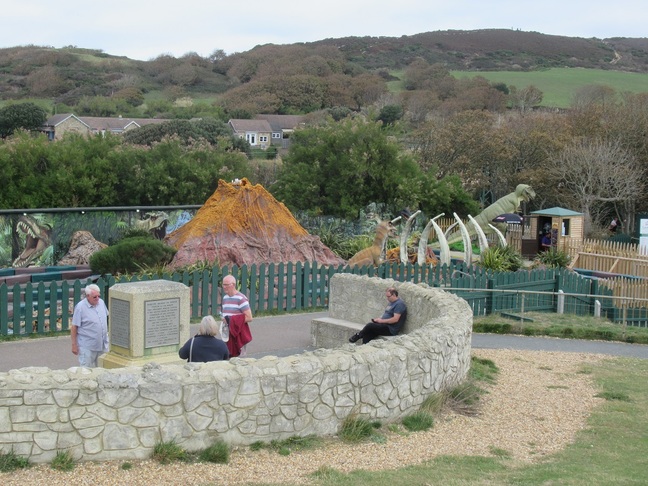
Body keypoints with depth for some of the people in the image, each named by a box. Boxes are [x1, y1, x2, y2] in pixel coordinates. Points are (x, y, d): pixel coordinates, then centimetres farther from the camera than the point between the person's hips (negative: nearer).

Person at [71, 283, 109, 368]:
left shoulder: (101, 302, 2)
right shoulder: (80, 307, -16)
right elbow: (74, 327, -13)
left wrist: (107, 333, 18)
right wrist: (74, 345, -12)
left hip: (102, 344, 6)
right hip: (87, 347, -6)